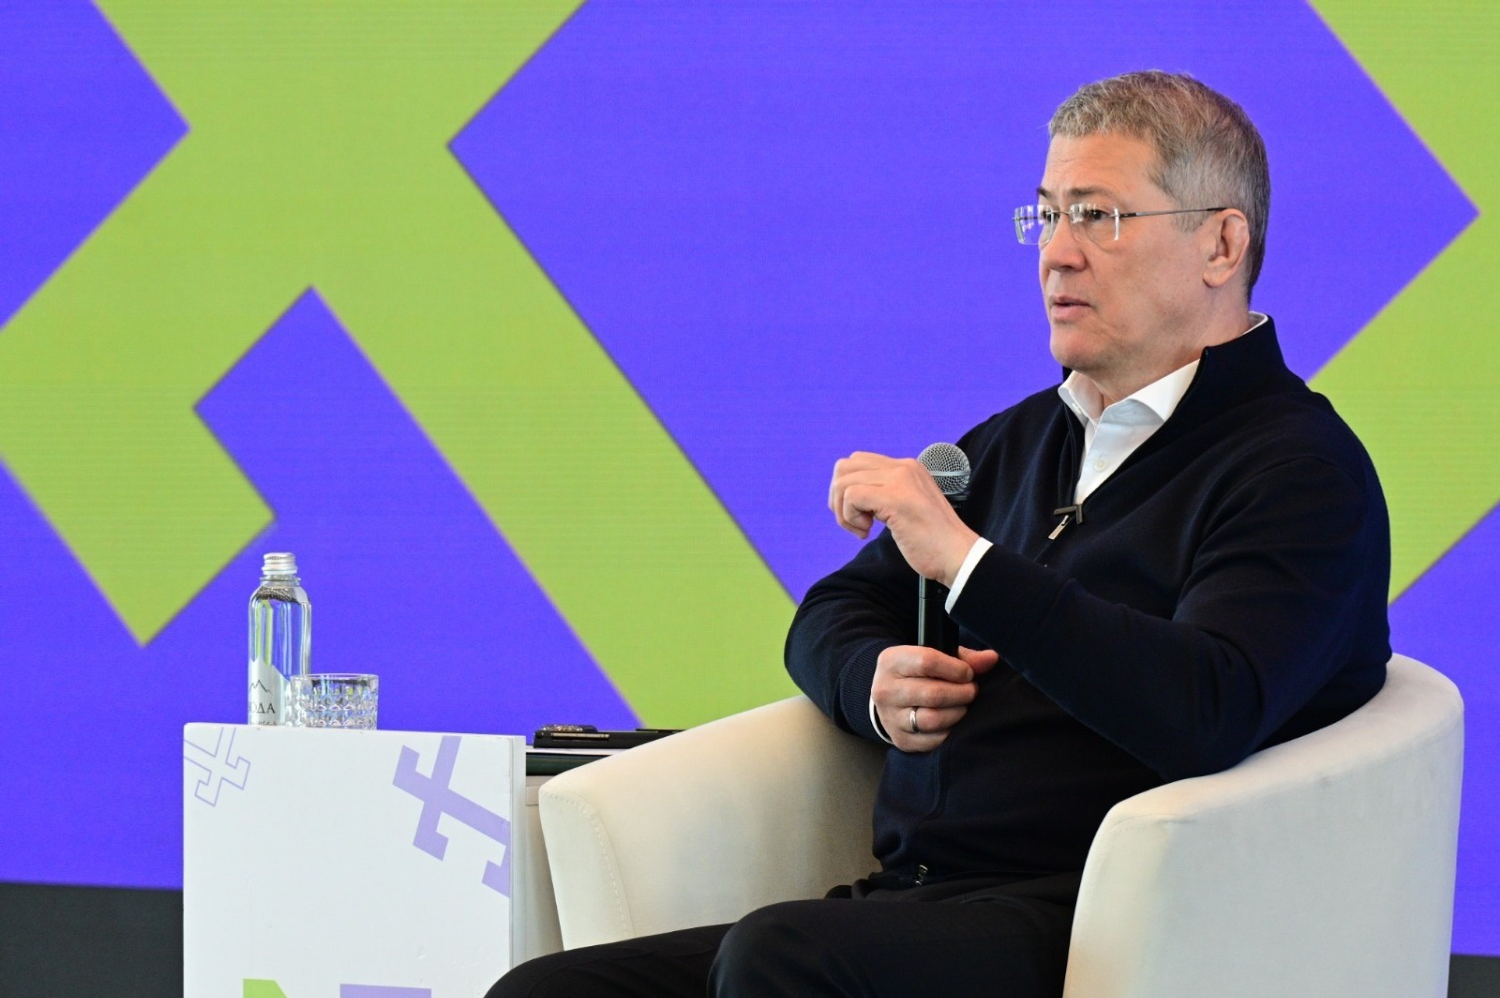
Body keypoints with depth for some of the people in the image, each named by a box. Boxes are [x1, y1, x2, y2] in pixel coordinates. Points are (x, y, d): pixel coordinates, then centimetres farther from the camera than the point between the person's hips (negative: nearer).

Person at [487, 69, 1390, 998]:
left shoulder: (1300, 470, -2)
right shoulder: (1021, 441, 23)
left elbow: (1208, 716, -21)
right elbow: (832, 616, 34)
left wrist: (964, 558, -17)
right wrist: (876, 680, 7)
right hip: (910, 904, 7)